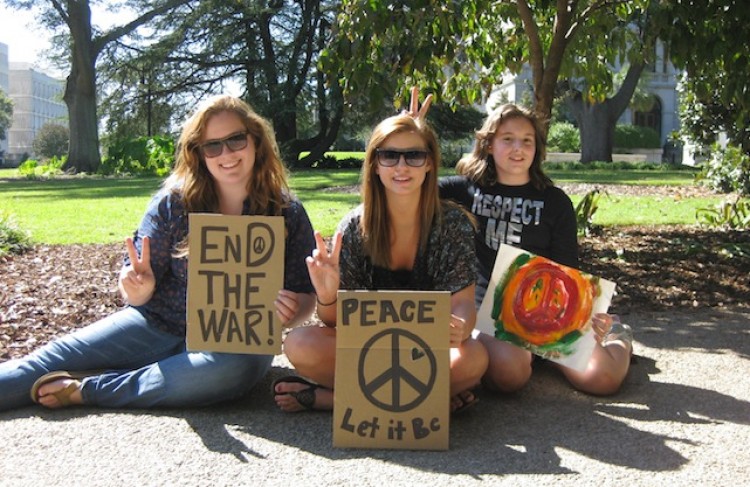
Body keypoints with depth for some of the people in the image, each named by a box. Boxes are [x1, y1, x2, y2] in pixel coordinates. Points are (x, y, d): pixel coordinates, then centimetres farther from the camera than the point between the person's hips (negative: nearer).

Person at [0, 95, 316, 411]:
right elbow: (136, 283, -2)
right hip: (156, 325, 2)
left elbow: (305, 298, -2)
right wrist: (138, 288, -27)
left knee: (238, 368, -36)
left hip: (234, 345, -2)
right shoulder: (174, 201, -4)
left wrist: (289, 313, -27)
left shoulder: (288, 215, -5)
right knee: (51, 360, -14)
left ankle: (86, 390, -26)